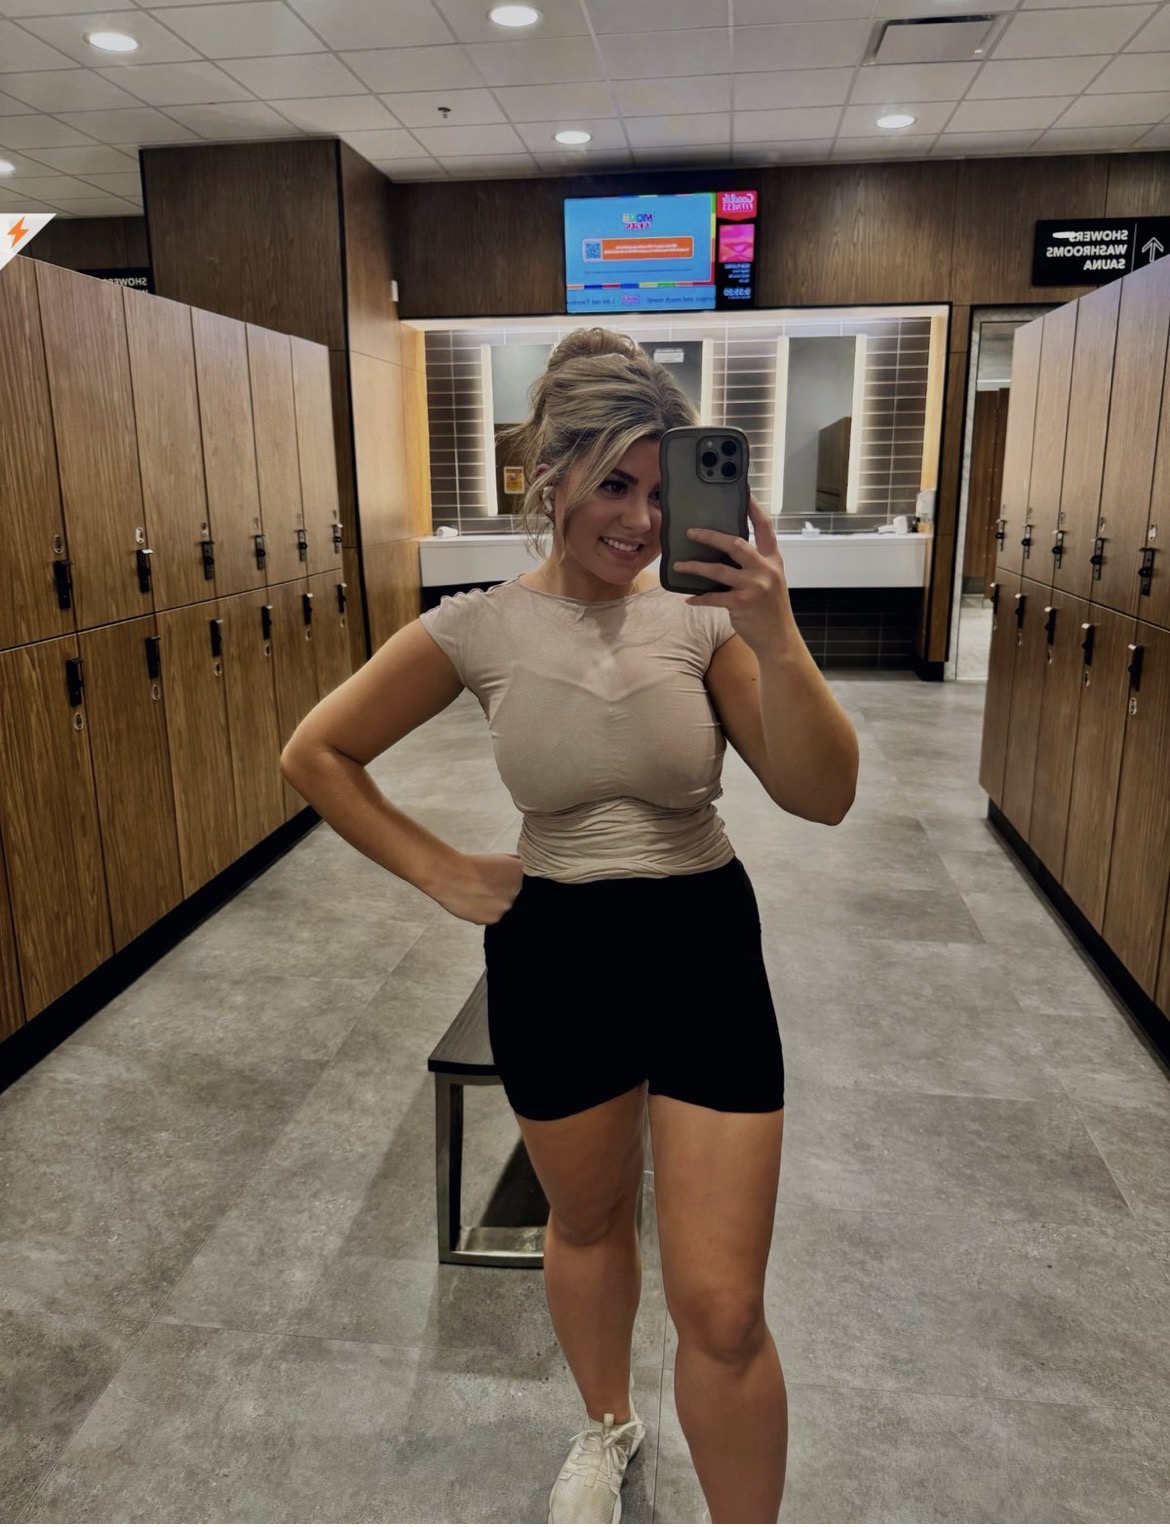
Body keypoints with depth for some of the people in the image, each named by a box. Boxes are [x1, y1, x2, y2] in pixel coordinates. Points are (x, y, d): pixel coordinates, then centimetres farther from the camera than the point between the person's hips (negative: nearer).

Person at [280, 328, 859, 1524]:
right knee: (588, 1222, 24)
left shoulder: (704, 614, -9)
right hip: (552, 959, 1)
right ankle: (606, 1429, 55)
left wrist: (776, 637, -30)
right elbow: (316, 755, 2)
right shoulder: (478, 629, -8)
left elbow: (822, 797, -16)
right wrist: (439, 873, -3)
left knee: (722, 1312, 2)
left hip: (704, 953, -1)